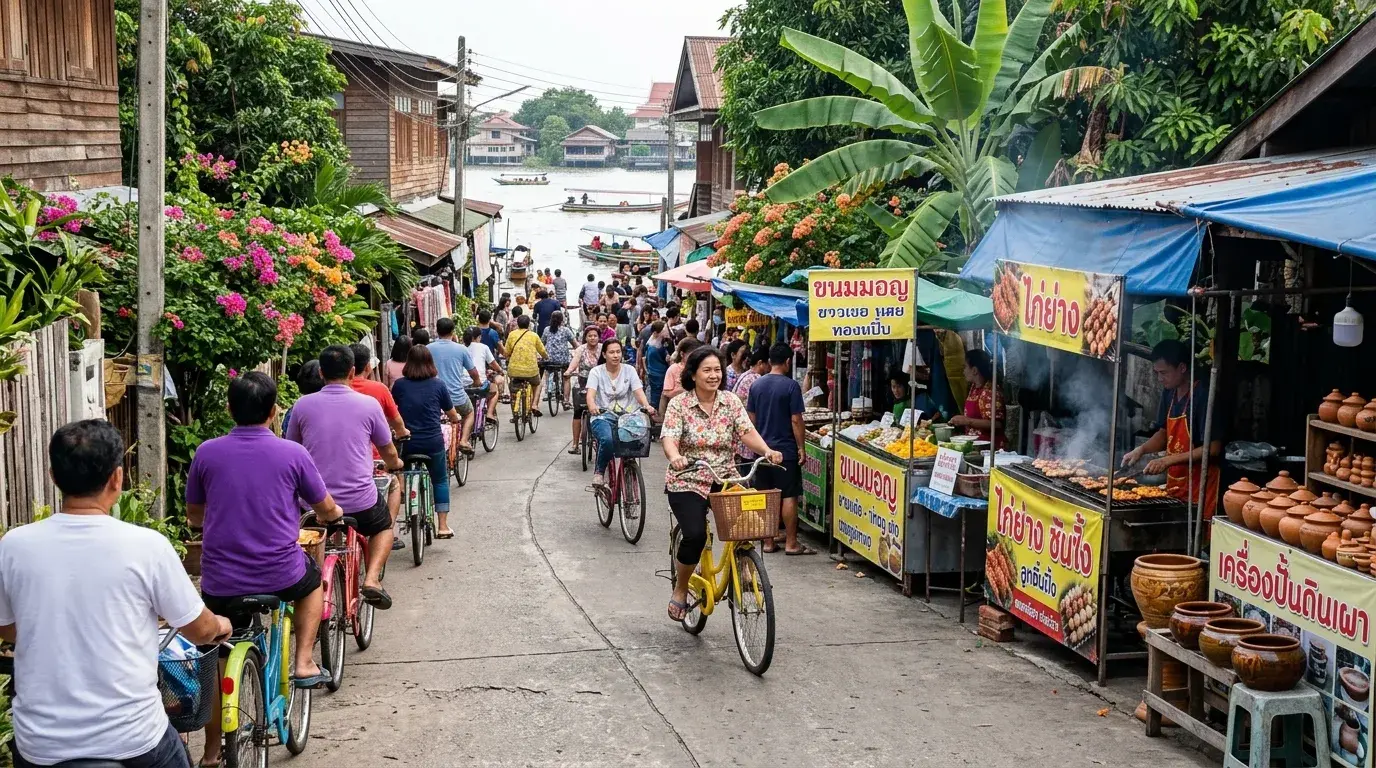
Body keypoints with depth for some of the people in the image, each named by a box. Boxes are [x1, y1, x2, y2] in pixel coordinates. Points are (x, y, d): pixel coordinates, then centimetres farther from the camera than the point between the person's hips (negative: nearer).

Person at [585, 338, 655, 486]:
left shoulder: (629, 370, 7)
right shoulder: (596, 372, 1)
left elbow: (639, 391, -6)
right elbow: (590, 393, -14)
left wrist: (647, 406, -28)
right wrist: (592, 406, -38)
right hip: (603, 417, -2)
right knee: (607, 439, -34)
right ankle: (599, 471, -10)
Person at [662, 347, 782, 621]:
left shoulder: (731, 401, 4)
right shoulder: (679, 405, -5)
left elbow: (747, 431, -7)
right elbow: (669, 438, -17)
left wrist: (767, 450, -26)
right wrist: (674, 457, -40)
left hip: (725, 480, 3)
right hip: (688, 482, -3)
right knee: (695, 535, -23)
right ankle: (680, 589, 4)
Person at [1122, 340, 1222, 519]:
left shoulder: (1203, 395, -16)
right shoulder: (1169, 393, 8)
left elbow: (1213, 448, -20)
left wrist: (1168, 461, -22)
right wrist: (1141, 450, 1)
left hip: (1198, 490, -7)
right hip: (1174, 486, 7)